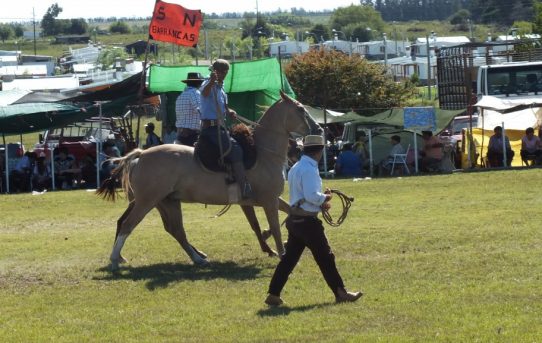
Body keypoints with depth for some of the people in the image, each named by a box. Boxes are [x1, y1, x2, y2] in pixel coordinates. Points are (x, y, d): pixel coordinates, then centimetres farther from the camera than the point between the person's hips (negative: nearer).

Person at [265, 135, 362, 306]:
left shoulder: (295, 168, 13)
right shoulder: (309, 170, -17)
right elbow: (312, 196, -25)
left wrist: (321, 201, 10)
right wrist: (325, 197, -7)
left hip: (294, 219, 9)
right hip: (307, 221, -9)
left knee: (289, 257, 10)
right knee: (325, 257, 0)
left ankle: (273, 294, 8)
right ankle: (340, 293, 7)